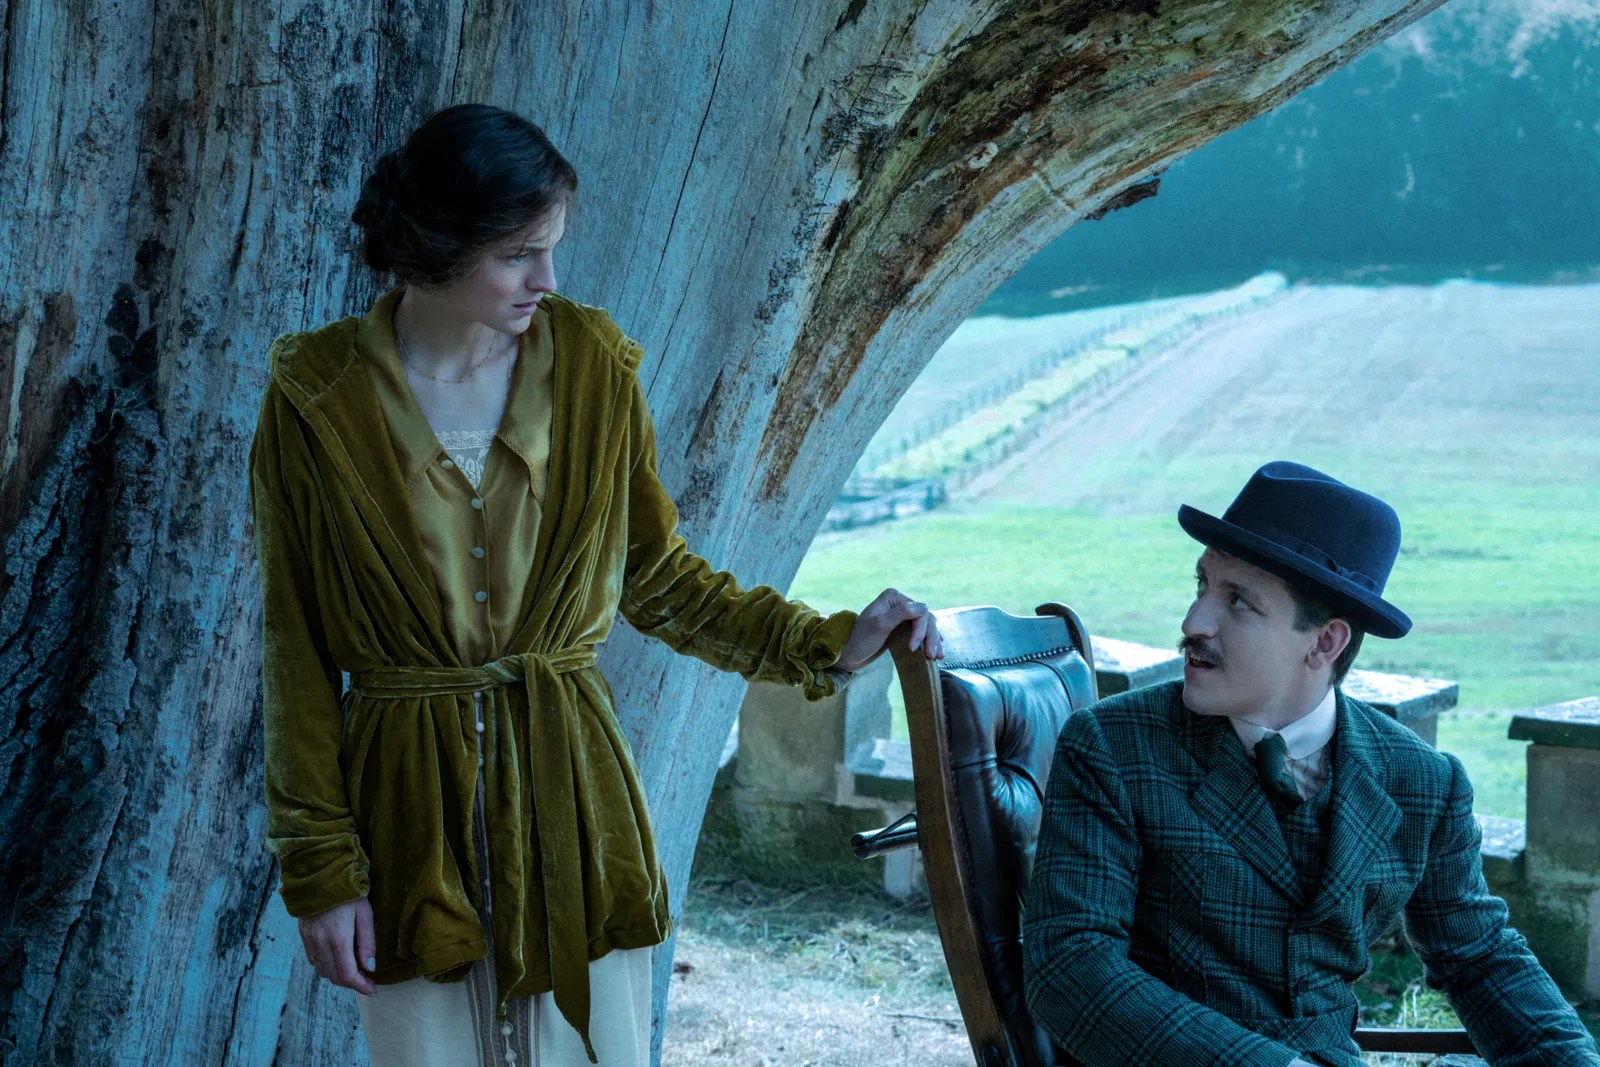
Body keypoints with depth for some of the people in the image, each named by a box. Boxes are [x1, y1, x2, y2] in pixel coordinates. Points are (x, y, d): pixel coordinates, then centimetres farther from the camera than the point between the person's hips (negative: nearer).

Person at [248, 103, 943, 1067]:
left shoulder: (592, 367, -1)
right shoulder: (318, 401, -7)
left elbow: (658, 578, 8)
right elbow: (298, 654, -4)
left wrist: (828, 643, -2)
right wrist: (320, 869, -5)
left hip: (570, 789, 2)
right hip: (412, 807, -1)